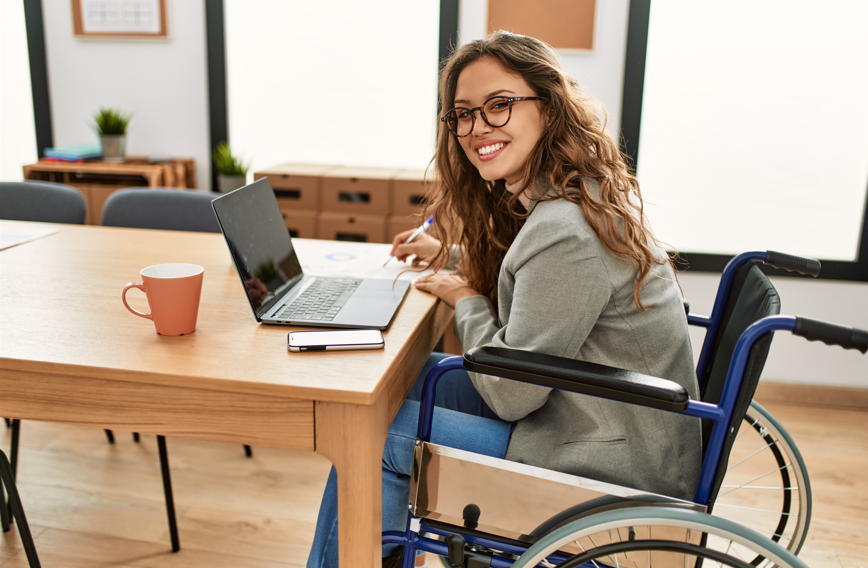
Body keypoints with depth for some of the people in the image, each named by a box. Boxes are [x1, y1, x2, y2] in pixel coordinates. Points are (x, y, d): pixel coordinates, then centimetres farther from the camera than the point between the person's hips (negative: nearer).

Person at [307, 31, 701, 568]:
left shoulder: (564, 230, -27)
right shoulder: (587, 196, 4)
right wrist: (452, 254, 20)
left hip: (609, 470, -9)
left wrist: (466, 300, -7)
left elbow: (511, 393, -21)